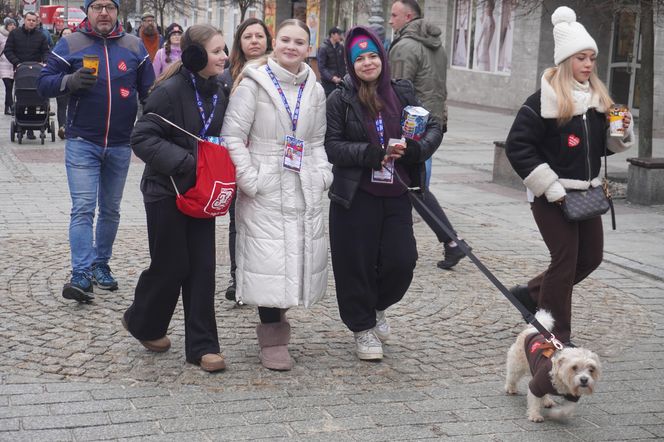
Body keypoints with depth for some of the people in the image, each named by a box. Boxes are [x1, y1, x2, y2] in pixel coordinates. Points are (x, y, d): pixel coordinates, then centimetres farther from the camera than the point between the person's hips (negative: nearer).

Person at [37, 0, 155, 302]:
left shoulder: (134, 46, 6)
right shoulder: (70, 44, 0)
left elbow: (149, 92, 12)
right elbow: (43, 83, 0)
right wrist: (70, 81, -19)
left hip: (120, 146, 3)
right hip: (82, 143, -3)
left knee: (111, 210, 14)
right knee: (83, 209, -12)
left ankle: (101, 265, 28)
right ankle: (81, 275, -15)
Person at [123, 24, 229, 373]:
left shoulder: (219, 93, 5)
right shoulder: (169, 91, -16)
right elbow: (143, 139, -19)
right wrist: (187, 162, -25)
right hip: (166, 192, -6)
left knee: (202, 268, 3)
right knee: (171, 266, 3)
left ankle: (201, 346, 10)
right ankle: (142, 322, 31)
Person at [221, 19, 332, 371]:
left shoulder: (315, 90, 11)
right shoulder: (253, 83, -5)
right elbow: (233, 136, -8)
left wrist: (323, 174, 4)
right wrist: (249, 180, -13)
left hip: (305, 190, 5)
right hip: (265, 191, -5)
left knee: (302, 257, 6)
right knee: (268, 260, -6)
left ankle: (276, 322, 25)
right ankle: (272, 340, 6)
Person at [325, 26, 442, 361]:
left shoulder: (402, 92, 6)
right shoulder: (340, 100, -1)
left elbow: (433, 128, 9)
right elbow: (332, 146, -8)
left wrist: (418, 149, -12)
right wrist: (371, 153, -21)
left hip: (396, 195, 3)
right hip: (355, 197, -2)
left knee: (401, 261, 1)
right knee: (356, 263, 3)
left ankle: (378, 307, 32)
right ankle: (363, 326, 23)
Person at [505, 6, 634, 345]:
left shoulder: (597, 99, 7)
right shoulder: (544, 100, -14)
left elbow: (603, 146, 18)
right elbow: (517, 146, -16)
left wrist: (622, 131, -4)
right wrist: (551, 188, -17)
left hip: (586, 193, 7)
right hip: (552, 197, -7)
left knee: (591, 257, 11)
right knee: (565, 260, -3)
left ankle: (531, 294, 31)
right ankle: (556, 337, 12)